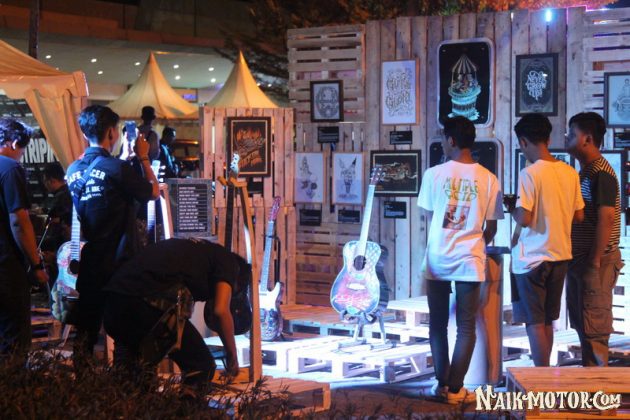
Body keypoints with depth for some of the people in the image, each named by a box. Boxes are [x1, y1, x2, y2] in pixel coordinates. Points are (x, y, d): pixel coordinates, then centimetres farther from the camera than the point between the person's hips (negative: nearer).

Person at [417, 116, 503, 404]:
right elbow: (491, 228, 4)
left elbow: (430, 216, 8)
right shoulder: (488, 179, -2)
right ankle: (455, 388, 4)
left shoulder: (434, 174, -3)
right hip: (469, 260, 0)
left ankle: (442, 383, 15)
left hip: (437, 259, 0)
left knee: (437, 324, 13)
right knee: (466, 327, 6)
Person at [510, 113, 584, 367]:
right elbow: (579, 216, 8)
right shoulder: (570, 173, 3)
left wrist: (512, 208, -1)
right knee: (547, 321, 16)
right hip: (560, 256, 6)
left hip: (532, 258, -6)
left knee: (534, 322, 2)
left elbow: (524, 218, -21)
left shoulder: (530, 174, -16)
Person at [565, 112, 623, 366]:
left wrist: (595, 261, -21)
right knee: (582, 324, 13)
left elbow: (605, 218, -21)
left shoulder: (601, 173, -15)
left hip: (595, 261, -10)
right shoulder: (584, 172, 15)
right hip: (578, 259, 10)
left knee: (594, 326, -5)